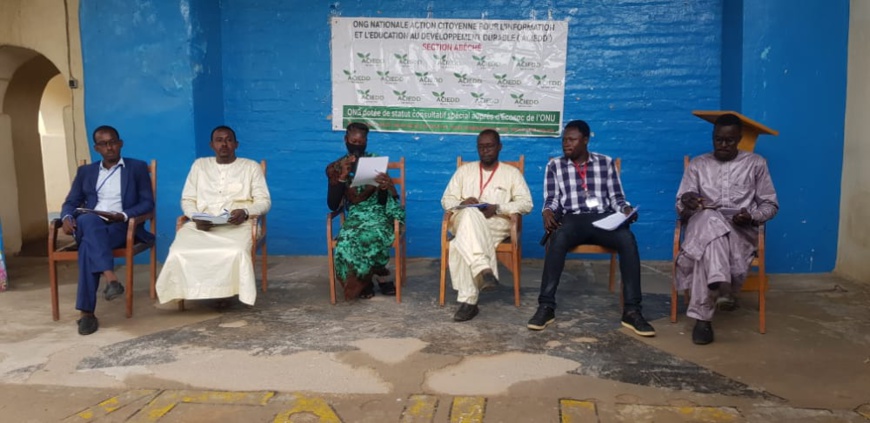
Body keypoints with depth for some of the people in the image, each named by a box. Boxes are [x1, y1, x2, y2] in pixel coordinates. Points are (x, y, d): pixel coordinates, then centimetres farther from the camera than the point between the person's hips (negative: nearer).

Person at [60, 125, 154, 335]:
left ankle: (87, 312, -35)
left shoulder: (137, 167, 12)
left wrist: (124, 215, -15)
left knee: (88, 246, -35)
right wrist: (67, 218, -8)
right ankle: (111, 278, -48)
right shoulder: (85, 171, 22)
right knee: (88, 220, -37)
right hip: (89, 225, 2)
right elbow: (70, 203, 16)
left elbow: (148, 202, 3)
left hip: (122, 226, -2)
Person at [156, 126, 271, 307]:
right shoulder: (199, 165, 19)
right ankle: (195, 290, -15)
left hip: (236, 224, -2)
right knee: (179, 252, -30)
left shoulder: (251, 167, 11)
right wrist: (195, 217, -6)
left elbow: (264, 201, 6)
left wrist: (245, 212, -16)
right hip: (201, 225, 2)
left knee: (235, 252, -37)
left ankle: (226, 291, -17)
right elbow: (187, 199, 17)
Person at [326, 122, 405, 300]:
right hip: (355, 217, 1)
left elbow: (383, 201, 0)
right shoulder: (335, 168, 4)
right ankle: (381, 274, -8)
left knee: (374, 235, -36)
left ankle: (366, 280, -9)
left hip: (378, 214, -1)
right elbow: (333, 205, -5)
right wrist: (343, 176, -15)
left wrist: (386, 187, -24)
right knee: (347, 243, -33)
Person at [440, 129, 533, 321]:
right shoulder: (464, 170, 22)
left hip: (496, 224, -2)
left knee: (461, 245, -36)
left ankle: (468, 300, -38)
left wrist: (497, 208, -12)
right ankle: (483, 269, -52)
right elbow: (446, 200, 16)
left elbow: (526, 204, 4)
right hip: (465, 220, 2)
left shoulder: (512, 173, 16)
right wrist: (463, 202, -8)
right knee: (470, 214, -39)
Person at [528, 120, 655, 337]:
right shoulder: (554, 166, 12)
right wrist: (548, 211, -17)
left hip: (604, 218, 1)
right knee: (558, 239, -37)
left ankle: (632, 310, -28)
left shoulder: (606, 162, 14)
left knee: (628, 239, -32)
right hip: (573, 219, -1)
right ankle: (546, 306, -32)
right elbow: (552, 199, 6)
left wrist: (626, 210, -11)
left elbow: (616, 197, 11)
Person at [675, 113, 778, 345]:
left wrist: (752, 217, -10)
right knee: (710, 218, -41)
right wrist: (687, 203, -18)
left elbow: (770, 205, 14)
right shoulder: (697, 165, 16)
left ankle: (703, 317, -36)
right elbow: (680, 208, 9)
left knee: (707, 251, -39)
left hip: (740, 231, 0)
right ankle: (722, 287, -55)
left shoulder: (756, 164, 14)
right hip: (703, 225, 0)